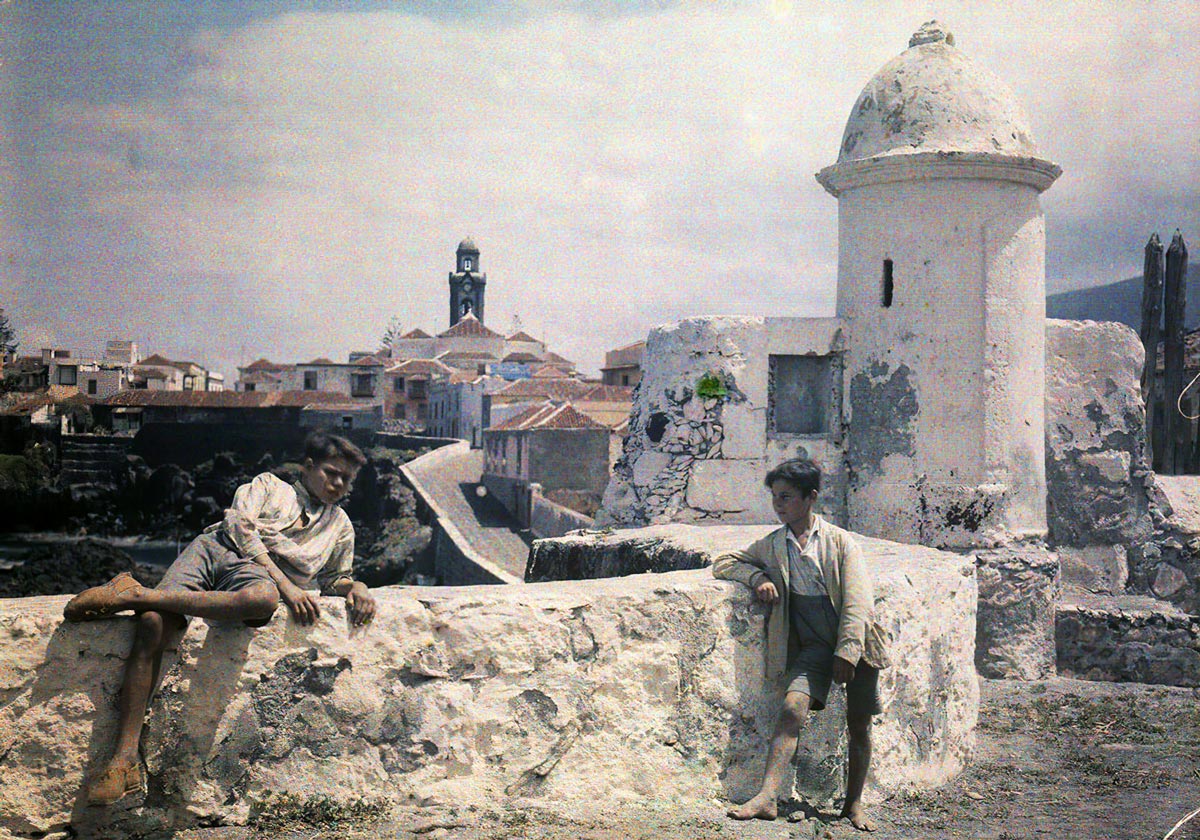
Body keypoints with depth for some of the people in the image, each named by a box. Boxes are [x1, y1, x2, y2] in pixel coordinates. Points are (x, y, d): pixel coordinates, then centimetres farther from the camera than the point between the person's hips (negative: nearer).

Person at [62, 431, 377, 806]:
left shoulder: (340, 526, 30)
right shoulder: (269, 485, 23)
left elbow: (335, 578, 36)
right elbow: (241, 528, 7)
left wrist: (356, 587, 9)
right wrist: (285, 584, -6)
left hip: (254, 573, 0)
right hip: (215, 549, 0)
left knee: (263, 599, -41)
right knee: (154, 624, -31)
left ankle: (134, 595, -32)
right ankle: (124, 760, -31)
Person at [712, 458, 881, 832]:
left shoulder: (840, 541, -1)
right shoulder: (772, 545, 9)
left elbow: (858, 603, -7)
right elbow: (723, 562, 16)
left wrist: (846, 654, -18)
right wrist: (757, 576, -4)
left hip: (853, 645, -1)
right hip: (813, 646, 1)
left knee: (859, 726, 5)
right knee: (792, 710, -20)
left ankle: (853, 804, 22)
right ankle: (767, 798, -27)